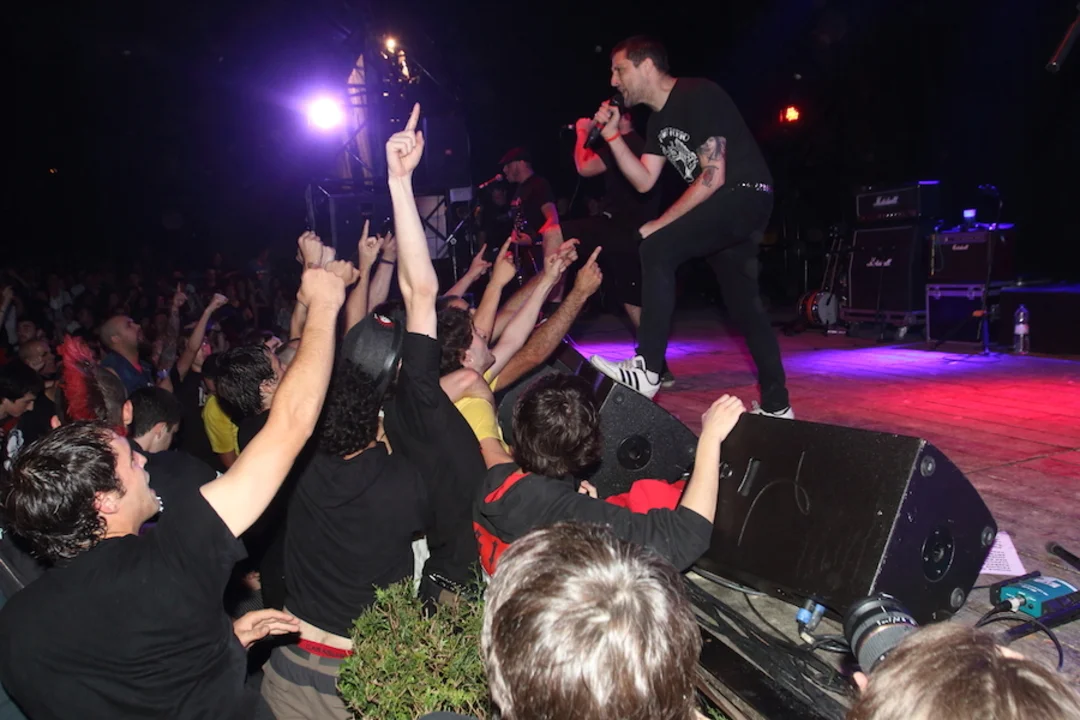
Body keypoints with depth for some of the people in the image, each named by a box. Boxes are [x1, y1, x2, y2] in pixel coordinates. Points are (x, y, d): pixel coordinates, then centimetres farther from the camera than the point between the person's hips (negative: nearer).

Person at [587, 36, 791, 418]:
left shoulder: (698, 96, -15)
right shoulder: (659, 119, 13)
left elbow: (713, 176, -20)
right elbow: (644, 181, 11)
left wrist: (661, 223, -16)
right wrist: (612, 135, 2)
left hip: (745, 195, -10)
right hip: (720, 204, 10)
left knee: (658, 248, -26)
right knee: (743, 303, 10)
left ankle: (647, 371, -24)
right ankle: (775, 405, 19)